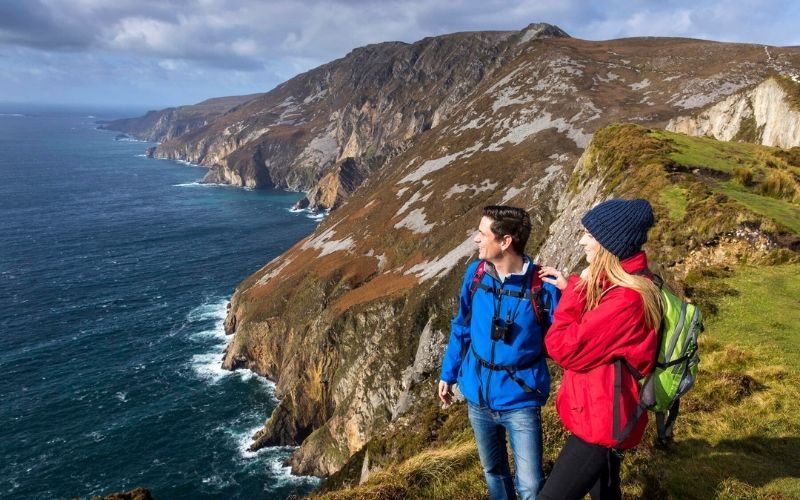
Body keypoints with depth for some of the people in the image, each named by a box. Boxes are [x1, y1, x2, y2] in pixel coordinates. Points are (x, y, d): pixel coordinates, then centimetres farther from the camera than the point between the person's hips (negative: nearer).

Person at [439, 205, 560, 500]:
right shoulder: (475, 273, -7)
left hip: (520, 400, -4)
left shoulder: (542, 286, -20)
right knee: (493, 470, 23)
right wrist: (448, 374, 11)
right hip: (477, 396, 4)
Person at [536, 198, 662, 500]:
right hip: (601, 416, 10)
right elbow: (589, 331, 15)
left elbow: (562, 347, -25)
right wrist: (571, 287, 2)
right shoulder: (620, 282, 3)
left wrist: (574, 288, -17)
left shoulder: (627, 299, -29)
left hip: (601, 422, -10)